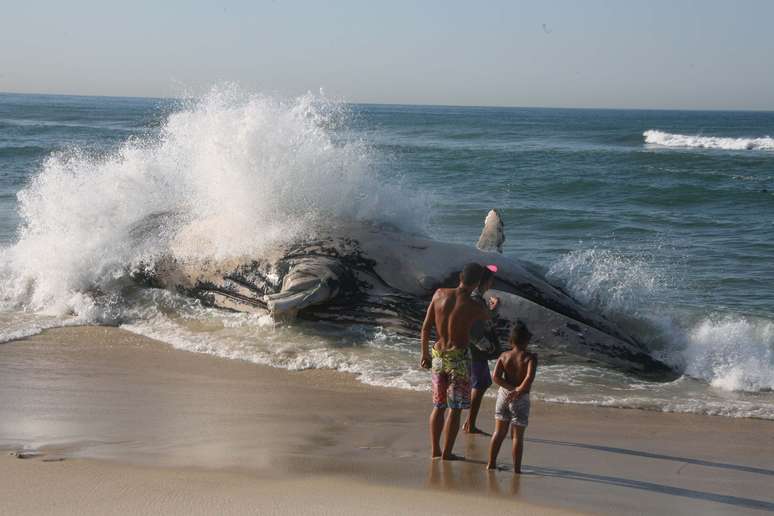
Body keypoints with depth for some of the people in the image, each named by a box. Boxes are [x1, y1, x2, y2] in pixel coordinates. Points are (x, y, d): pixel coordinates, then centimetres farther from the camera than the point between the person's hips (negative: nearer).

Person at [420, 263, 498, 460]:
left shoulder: (440, 294, -4)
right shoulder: (473, 307, -14)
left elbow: (426, 327, 0)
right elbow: (488, 317, 10)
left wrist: (425, 353, 13)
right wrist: (494, 306, 33)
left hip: (438, 355, 5)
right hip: (458, 358, -5)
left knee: (438, 406, 16)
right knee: (455, 409, 5)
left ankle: (435, 450, 21)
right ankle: (447, 453, 8)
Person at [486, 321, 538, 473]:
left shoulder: (504, 356, 0)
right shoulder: (530, 357, -11)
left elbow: (496, 377, -10)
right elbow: (529, 378, -26)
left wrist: (512, 388, -11)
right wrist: (519, 391, -15)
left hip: (504, 395, 4)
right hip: (521, 399, -4)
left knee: (499, 432, 14)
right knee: (517, 435, 3)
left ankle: (491, 464, 18)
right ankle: (516, 468, 4)